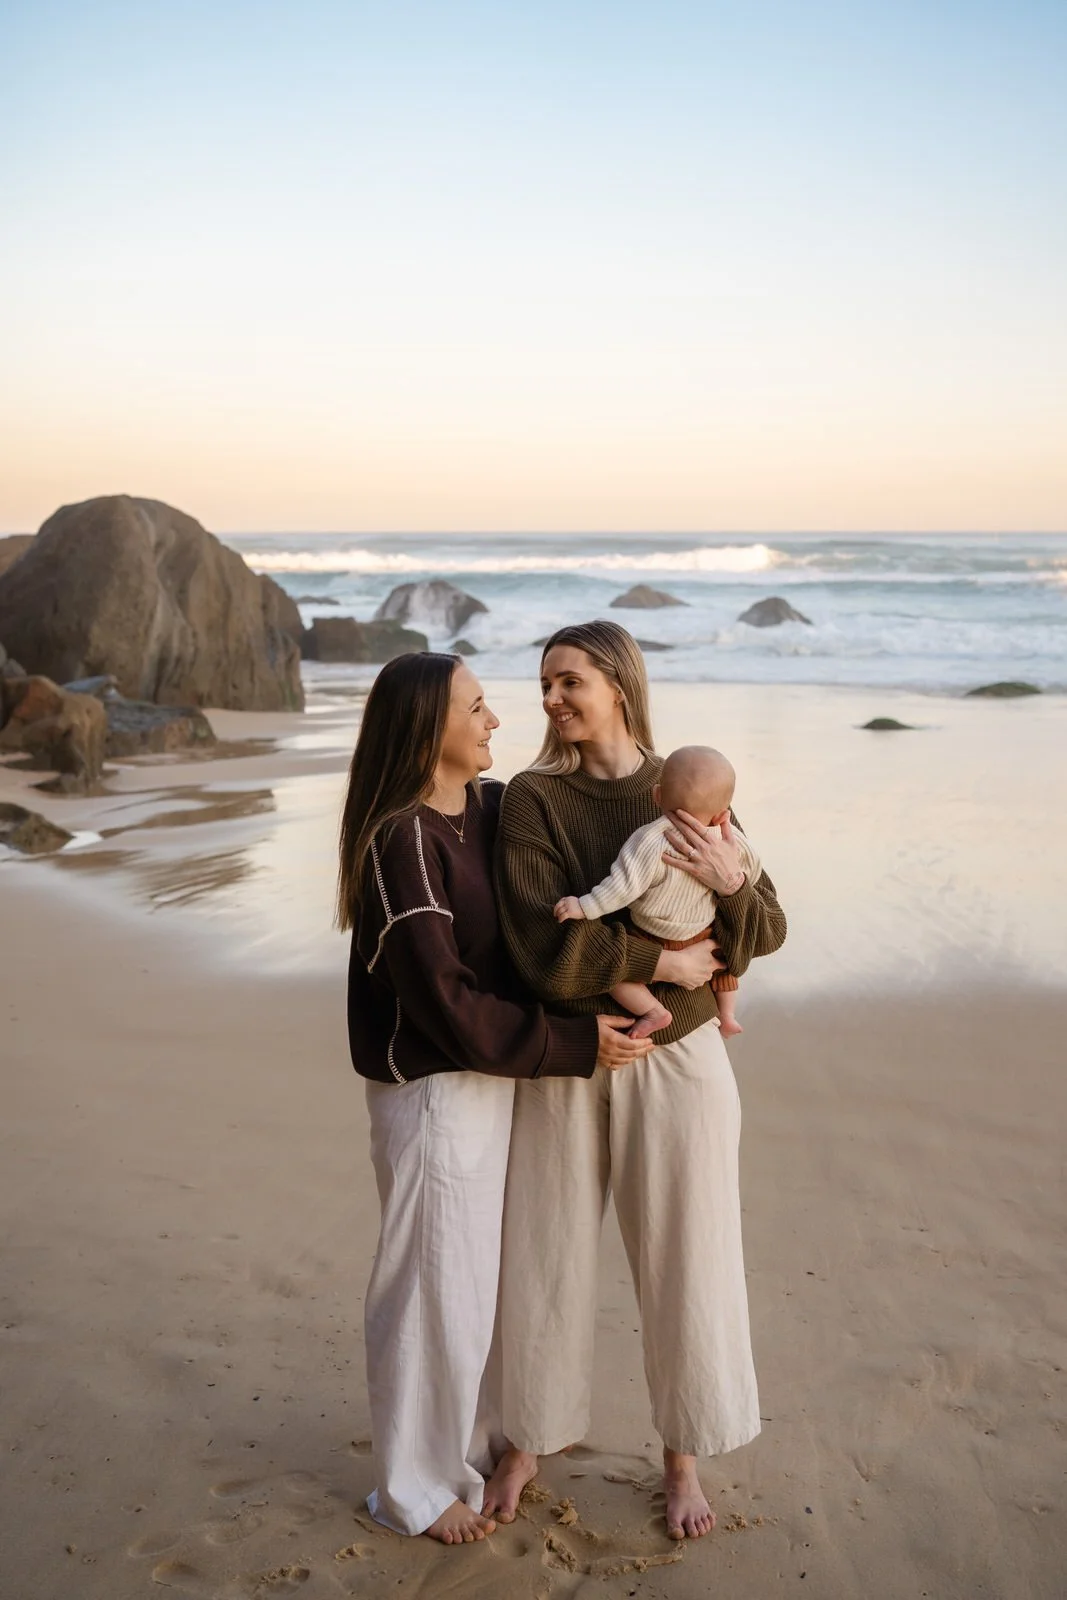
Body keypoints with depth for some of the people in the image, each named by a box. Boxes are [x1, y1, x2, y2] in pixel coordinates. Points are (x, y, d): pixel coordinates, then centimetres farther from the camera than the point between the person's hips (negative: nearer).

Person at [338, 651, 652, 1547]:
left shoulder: (494, 806, 2)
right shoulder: (401, 844, -21)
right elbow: (448, 1006, -23)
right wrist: (579, 1045, -19)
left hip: (495, 1071, 7)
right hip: (432, 1089, -7)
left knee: (483, 1273, 20)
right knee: (433, 1286, 8)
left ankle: (473, 1445, 41)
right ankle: (415, 1487, 28)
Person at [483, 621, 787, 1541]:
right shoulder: (532, 801, -10)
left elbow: (767, 935, 0)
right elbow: (550, 954, -20)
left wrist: (733, 882, -20)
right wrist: (664, 963, -16)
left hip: (676, 1059, 1)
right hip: (564, 1064, -1)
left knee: (683, 1260, 11)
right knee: (545, 1257, 12)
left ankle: (683, 1456, 34)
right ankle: (531, 1441, 36)